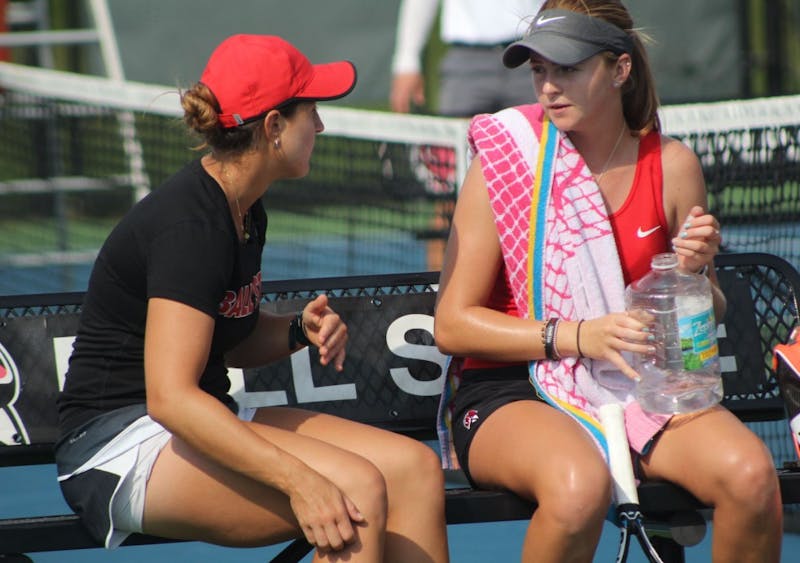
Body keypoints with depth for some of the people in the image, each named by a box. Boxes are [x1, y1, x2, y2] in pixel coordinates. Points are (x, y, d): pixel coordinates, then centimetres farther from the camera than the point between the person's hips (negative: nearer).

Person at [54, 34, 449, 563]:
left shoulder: (245, 211, 10)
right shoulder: (190, 226, -20)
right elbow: (170, 396, -28)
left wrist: (300, 331, 2)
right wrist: (297, 479, -35)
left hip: (202, 422, 10)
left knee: (415, 467, -7)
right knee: (357, 488, -27)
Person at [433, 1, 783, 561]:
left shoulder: (672, 165, 3)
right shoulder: (508, 156, -6)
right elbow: (452, 325, -8)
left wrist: (696, 271, -9)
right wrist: (575, 336, -19)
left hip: (637, 386, 3)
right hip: (510, 392, -3)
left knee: (751, 473, -26)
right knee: (580, 483, -37)